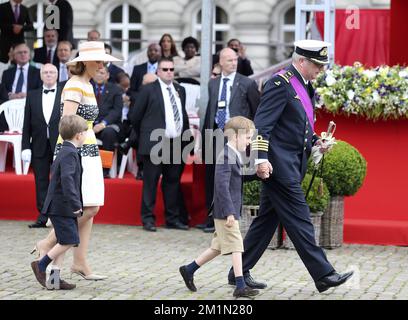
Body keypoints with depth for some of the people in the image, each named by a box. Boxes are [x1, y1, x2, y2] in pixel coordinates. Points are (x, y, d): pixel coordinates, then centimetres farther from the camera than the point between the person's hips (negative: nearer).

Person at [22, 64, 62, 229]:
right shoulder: (32, 96, 9)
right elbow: (27, 124, 7)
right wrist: (25, 147, 0)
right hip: (39, 146, 3)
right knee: (41, 182, 5)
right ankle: (43, 216, 9)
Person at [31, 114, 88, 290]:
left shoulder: (63, 152, 15)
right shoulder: (70, 154, -17)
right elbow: (67, 179, -30)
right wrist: (75, 203, -31)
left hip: (59, 206, 10)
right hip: (62, 207, -10)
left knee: (64, 242, 9)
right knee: (69, 240, -10)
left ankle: (54, 279, 10)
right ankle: (41, 265, -2)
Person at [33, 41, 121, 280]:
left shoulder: (87, 86, 16)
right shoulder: (74, 86, -12)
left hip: (88, 152, 9)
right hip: (75, 151, -9)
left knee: (89, 208, 6)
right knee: (88, 208, -12)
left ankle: (81, 262, 8)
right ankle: (47, 244, 1)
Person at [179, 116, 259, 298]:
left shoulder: (234, 155, 14)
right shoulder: (226, 155, -18)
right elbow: (222, 185, -25)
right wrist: (229, 212, -27)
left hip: (228, 211, 10)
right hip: (225, 211, -10)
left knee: (219, 247, 17)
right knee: (236, 246, -8)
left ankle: (189, 270, 27)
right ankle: (240, 286, -7)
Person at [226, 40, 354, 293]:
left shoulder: (306, 88, 17)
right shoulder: (280, 83, -12)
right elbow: (262, 123, -18)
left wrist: (315, 141, 8)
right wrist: (261, 158, -24)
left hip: (293, 164, 10)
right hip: (279, 164, -10)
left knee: (267, 220, 12)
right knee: (299, 220, -6)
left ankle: (240, 272, 18)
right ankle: (323, 274, -5)